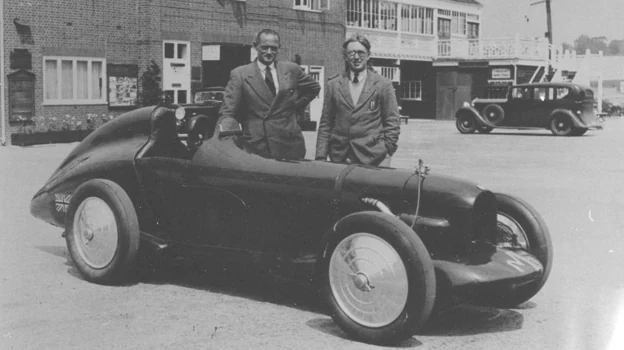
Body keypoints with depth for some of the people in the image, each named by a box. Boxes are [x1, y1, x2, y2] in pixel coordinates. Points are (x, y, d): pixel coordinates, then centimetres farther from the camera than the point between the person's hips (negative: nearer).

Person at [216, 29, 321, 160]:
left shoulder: (291, 69, 8)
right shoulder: (239, 74, 0)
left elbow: (314, 87, 25)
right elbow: (227, 112, -5)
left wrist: (296, 105, 11)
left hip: (290, 146, 2)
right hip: (256, 148, -2)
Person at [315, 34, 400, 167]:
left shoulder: (383, 85, 4)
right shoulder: (333, 85, 11)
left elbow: (392, 122, 5)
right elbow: (325, 124, 10)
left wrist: (387, 152, -4)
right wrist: (320, 157, 3)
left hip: (373, 157, -2)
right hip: (339, 158, 2)